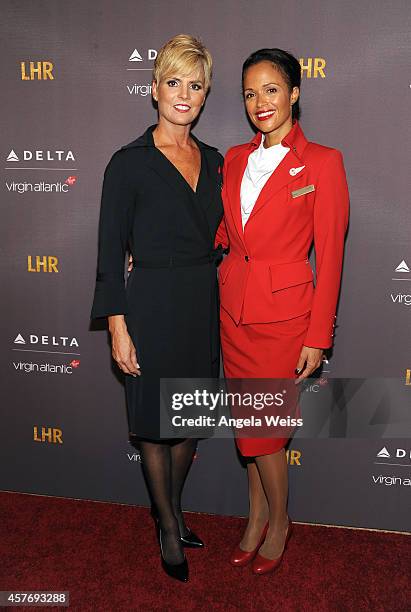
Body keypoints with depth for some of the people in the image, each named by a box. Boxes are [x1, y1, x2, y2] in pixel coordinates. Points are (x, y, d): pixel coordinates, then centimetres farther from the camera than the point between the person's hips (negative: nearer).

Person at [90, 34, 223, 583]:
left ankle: (174, 510, 41)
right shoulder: (129, 163, -7)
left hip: (204, 308, 5)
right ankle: (168, 529, 31)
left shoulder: (214, 161, 8)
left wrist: (218, 309, 9)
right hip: (152, 308, -5)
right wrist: (118, 328, -12)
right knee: (156, 425, 9)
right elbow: (111, 251, -8)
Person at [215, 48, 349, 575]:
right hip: (234, 307, 5)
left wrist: (317, 337, -9)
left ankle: (278, 521, 32)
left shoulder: (322, 162, -8)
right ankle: (257, 518, 37)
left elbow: (329, 255, -8)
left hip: (283, 311, -5)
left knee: (260, 427, 2)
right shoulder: (235, 159, 8)